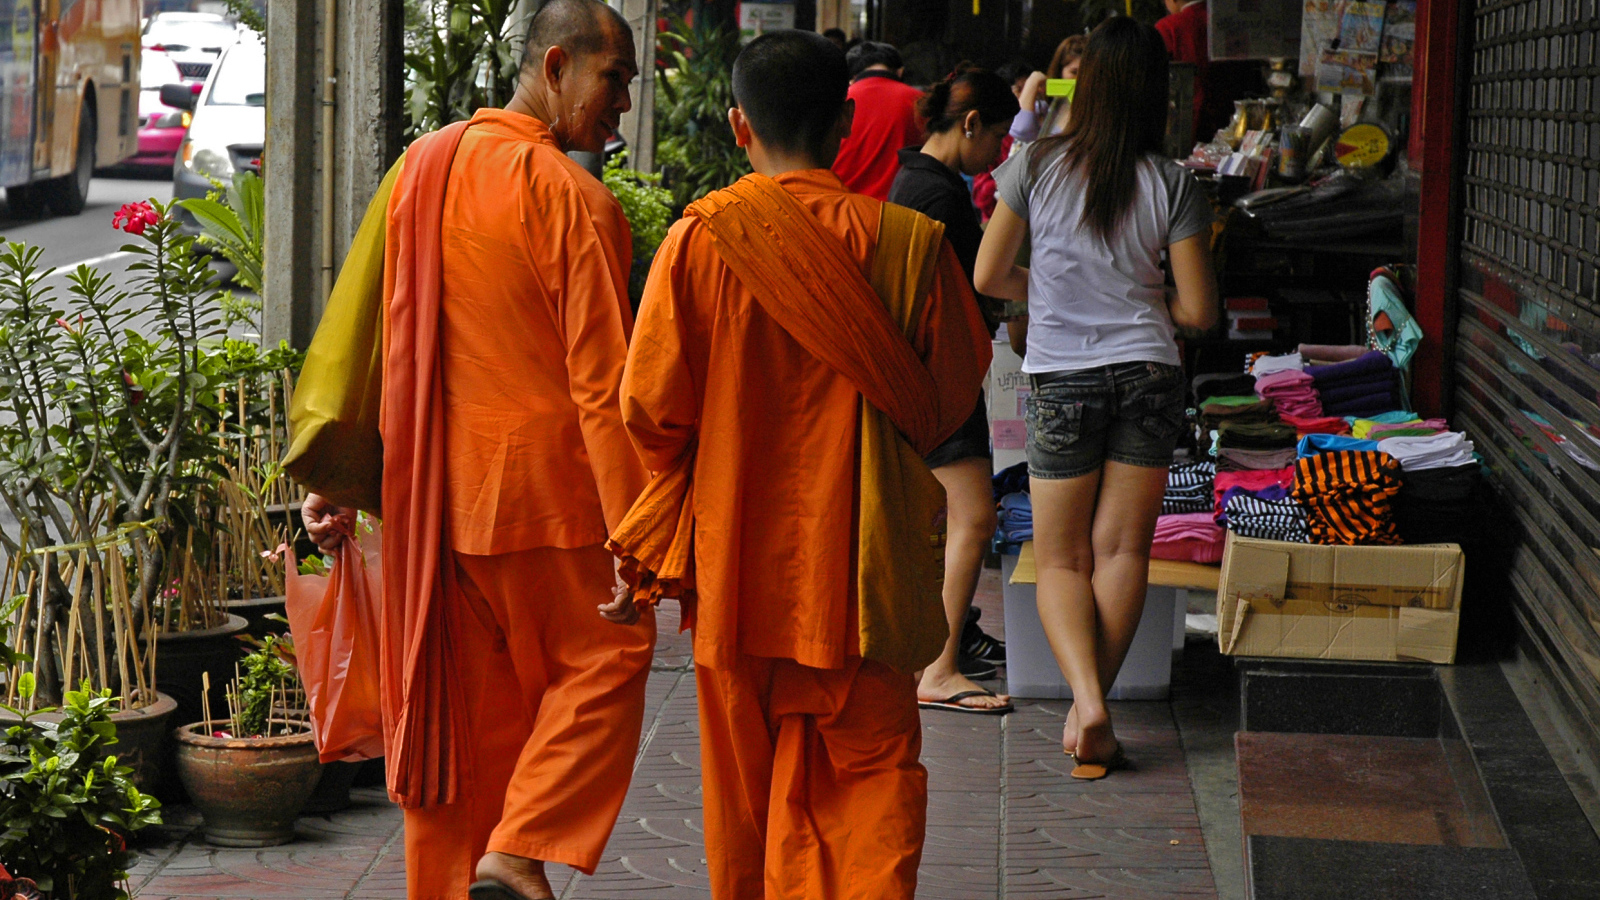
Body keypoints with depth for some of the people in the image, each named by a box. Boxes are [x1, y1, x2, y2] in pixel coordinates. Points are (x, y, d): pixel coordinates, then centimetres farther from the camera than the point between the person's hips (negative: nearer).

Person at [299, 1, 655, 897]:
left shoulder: (419, 170, 7)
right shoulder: (575, 200, -14)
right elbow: (601, 381, -17)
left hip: (425, 487, 6)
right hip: (539, 485, -6)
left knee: (455, 701, 14)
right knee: (607, 656, 10)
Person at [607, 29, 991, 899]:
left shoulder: (700, 239, -9)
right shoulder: (907, 241, -6)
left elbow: (651, 407, -8)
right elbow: (953, 394, 3)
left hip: (736, 562, 0)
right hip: (861, 559, 0)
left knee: (748, 774, 13)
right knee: (873, 767, 6)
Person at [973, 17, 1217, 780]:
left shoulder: (1036, 165, -6)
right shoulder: (1172, 184, -5)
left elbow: (987, 277, 0)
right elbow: (1198, 310, -2)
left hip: (1059, 379, 0)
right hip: (1148, 372, 0)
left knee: (1061, 557, 9)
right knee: (1122, 548, 8)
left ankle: (1086, 696, -13)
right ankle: (1091, 713, 6)